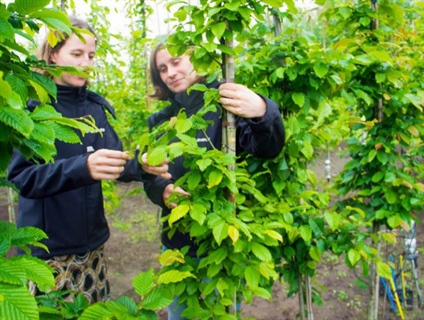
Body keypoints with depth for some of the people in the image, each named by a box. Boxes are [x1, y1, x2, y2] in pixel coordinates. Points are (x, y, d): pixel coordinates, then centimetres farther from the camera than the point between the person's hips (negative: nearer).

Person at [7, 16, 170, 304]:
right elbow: (21, 176, -19)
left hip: (92, 244, 5)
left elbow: (117, 162, -3)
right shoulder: (29, 105, -10)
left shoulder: (98, 106, 4)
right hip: (46, 250, -4)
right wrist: (83, 167, -36)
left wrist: (142, 165, -26)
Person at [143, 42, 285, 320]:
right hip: (177, 241, 5)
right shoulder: (160, 121, 5)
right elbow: (149, 175, 7)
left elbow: (269, 149, -28)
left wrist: (262, 113, -50)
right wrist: (162, 190, -16)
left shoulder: (227, 105, -12)